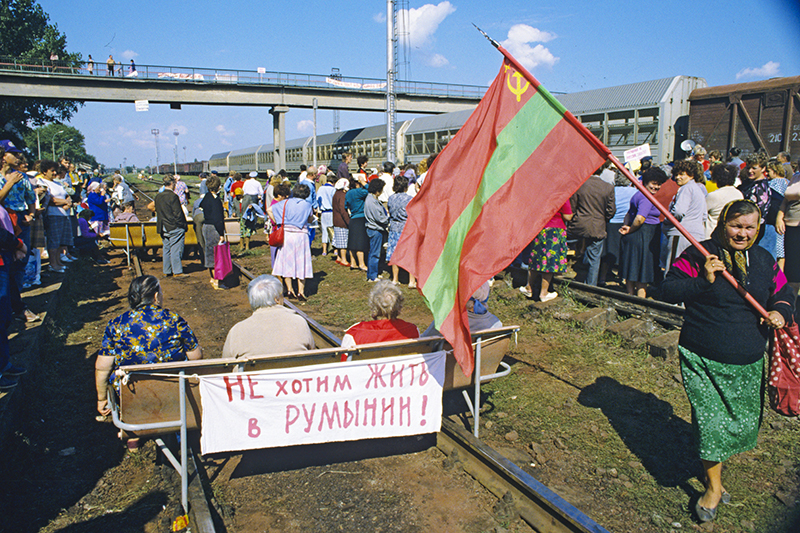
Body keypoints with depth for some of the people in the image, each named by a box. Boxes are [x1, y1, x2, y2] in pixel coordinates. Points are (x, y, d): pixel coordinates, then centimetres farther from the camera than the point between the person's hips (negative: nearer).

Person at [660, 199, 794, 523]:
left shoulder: (764, 261, 9)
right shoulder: (699, 256, -8)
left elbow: (784, 294, 20)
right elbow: (667, 291, -12)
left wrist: (780, 312, -2)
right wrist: (703, 281, -25)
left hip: (749, 362, 5)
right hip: (704, 359, -5)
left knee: (741, 421, 13)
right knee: (711, 420, -4)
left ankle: (715, 461, 37)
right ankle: (714, 485, 15)